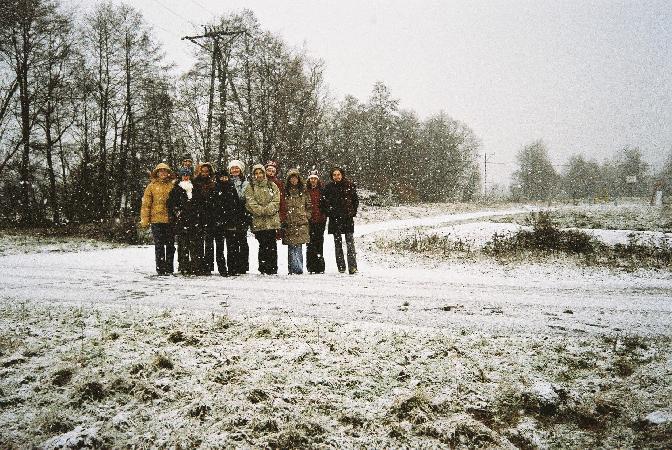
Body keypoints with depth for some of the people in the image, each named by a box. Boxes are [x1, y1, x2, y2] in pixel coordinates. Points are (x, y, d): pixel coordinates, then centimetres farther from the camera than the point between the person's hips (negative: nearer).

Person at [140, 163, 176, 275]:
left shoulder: (172, 186, 9)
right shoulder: (152, 186, 6)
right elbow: (146, 204, 3)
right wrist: (145, 220, -4)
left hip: (170, 219, 1)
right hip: (156, 219, -1)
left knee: (170, 245, 4)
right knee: (159, 245, 0)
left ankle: (169, 268, 12)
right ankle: (160, 268, 6)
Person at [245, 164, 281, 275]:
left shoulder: (272, 186, 13)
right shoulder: (250, 188, 9)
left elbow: (276, 201, 2)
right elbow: (250, 203, -3)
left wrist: (267, 210, -14)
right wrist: (262, 211, -15)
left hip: (272, 220, 1)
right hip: (259, 221, -1)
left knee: (272, 244, -2)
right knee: (263, 244, -5)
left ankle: (273, 268, 3)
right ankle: (263, 268, 1)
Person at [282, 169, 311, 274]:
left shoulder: (303, 191, 12)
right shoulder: (285, 191, 8)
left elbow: (309, 205, 18)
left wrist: (306, 215, 8)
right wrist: (283, 217, 1)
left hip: (301, 222, 0)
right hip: (289, 222, 0)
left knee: (298, 246, -5)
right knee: (291, 247, -2)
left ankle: (298, 268, -2)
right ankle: (292, 269, 0)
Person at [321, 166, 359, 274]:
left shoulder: (350, 185, 3)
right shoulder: (329, 187, 2)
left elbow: (356, 200, 12)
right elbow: (322, 201, 8)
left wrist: (353, 212, 5)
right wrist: (328, 213, 1)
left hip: (348, 218, -1)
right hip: (335, 219, 1)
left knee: (350, 243, -7)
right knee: (338, 243, 5)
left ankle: (352, 266, -7)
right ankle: (341, 267, 10)